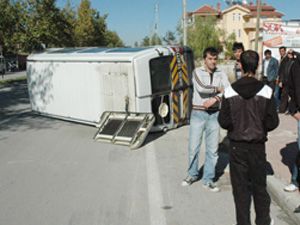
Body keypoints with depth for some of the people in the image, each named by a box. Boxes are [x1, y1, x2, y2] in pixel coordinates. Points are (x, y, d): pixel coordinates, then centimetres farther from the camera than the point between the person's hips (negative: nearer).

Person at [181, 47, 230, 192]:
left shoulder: (221, 74, 2)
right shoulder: (197, 72, -3)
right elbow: (201, 88, -21)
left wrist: (214, 99, -24)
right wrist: (218, 89, -10)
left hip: (214, 115, 2)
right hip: (198, 114, -1)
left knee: (212, 149, 6)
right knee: (193, 147, 5)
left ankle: (208, 180, 19)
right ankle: (192, 174, 28)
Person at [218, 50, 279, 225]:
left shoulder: (230, 92, -12)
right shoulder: (266, 92, -11)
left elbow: (224, 121, -9)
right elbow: (272, 122, -8)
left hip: (236, 146, 0)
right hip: (258, 145, 1)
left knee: (240, 188, 11)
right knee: (259, 186, 17)